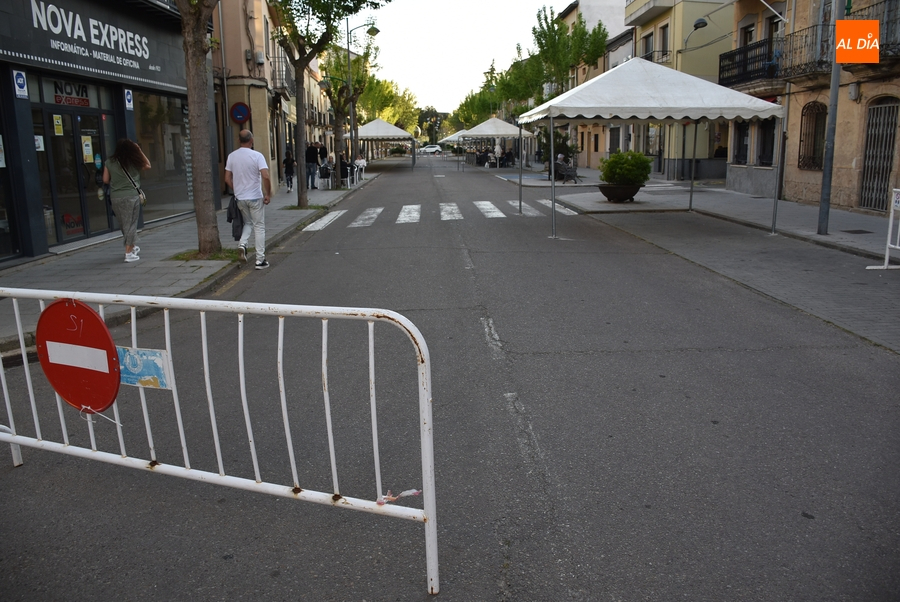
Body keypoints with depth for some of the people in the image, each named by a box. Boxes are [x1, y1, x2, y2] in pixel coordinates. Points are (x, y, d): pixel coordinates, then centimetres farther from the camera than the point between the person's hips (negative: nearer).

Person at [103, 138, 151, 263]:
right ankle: (129, 253, -3)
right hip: (131, 196, -3)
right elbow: (147, 165, 14)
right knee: (131, 224, 1)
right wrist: (139, 151, 10)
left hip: (115, 197, 3)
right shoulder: (134, 162, -2)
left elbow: (105, 180, 6)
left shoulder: (109, 163, 3)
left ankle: (133, 246, 32)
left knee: (125, 224, 17)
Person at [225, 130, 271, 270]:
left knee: (248, 223, 24)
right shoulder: (257, 156, -11)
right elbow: (265, 176, -21)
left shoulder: (232, 156, 2)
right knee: (259, 227, 5)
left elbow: (227, 179, 4)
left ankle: (242, 244, -2)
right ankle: (260, 260, 5)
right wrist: (268, 194, -10)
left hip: (240, 198, 4)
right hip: (255, 197, -4)